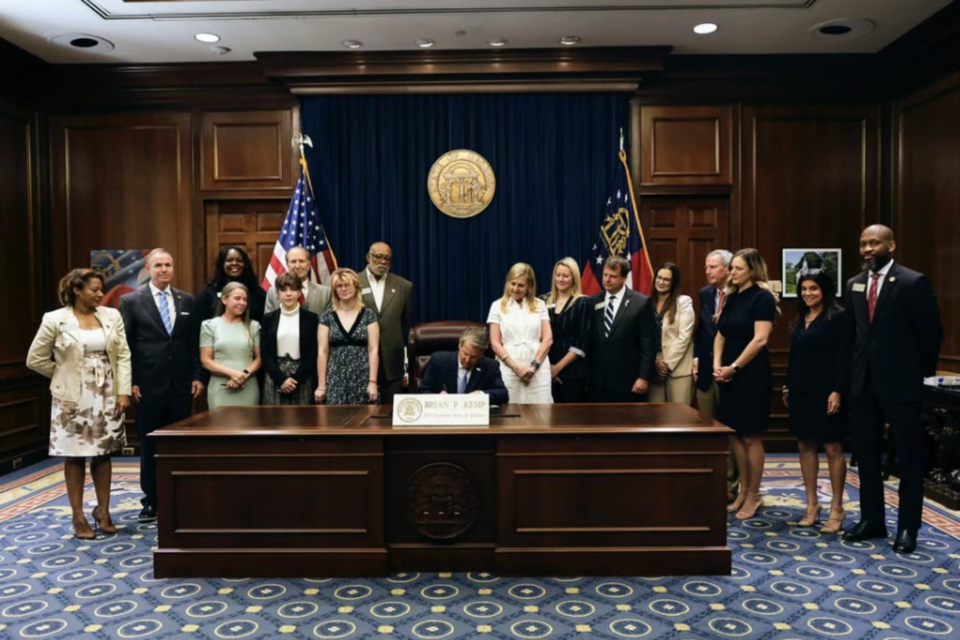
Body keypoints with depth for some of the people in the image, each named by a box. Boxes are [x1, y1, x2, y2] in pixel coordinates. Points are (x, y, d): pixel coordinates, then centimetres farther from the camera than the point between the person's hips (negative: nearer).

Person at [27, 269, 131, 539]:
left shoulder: (112, 316, 1)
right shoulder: (54, 319, -6)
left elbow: (123, 356, 0)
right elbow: (35, 359, 1)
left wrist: (124, 391, -6)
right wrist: (66, 375, 4)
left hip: (107, 396, 3)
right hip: (73, 398, -2)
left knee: (103, 454, 10)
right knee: (75, 456, 5)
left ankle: (103, 511, 21)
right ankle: (79, 517, 15)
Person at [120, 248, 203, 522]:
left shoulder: (187, 300, 8)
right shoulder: (131, 301, 0)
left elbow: (194, 342, 9)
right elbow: (125, 345, -2)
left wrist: (197, 376, 3)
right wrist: (130, 382, -7)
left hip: (182, 384, 2)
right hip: (148, 384, -2)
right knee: (149, 445, 7)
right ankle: (151, 501, 19)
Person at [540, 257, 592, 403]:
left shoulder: (582, 303, -2)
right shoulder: (546, 301, 8)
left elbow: (581, 343, -7)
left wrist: (559, 366, -10)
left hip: (573, 371, -3)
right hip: (548, 370, 3)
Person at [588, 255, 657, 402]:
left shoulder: (641, 302, -3)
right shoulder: (593, 302, 7)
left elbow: (648, 343, -5)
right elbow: (589, 341, 10)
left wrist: (644, 377, -10)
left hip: (627, 382, -3)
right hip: (597, 382, 3)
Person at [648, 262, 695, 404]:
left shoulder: (684, 302, -2)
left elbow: (684, 336, -9)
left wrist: (668, 363, -10)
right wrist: (655, 361, -5)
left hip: (678, 367, -4)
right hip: (655, 368, 4)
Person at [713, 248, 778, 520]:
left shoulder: (762, 297, -9)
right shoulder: (731, 297, 12)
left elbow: (760, 339, -16)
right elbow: (721, 333, 11)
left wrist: (734, 367, -15)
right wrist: (717, 364, -3)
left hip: (752, 374, -7)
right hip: (728, 374, 7)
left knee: (750, 437, 1)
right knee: (736, 434, 11)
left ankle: (754, 496, 13)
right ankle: (743, 491, 21)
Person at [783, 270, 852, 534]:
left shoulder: (837, 318, -6)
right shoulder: (799, 320, 14)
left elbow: (844, 359, -11)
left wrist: (838, 391, -18)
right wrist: (788, 387, 15)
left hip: (825, 392, -7)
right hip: (801, 392, 7)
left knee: (833, 448, 0)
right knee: (805, 446, 9)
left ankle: (836, 509, 9)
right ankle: (812, 504, 19)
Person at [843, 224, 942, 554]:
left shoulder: (914, 282, -9)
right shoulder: (854, 285, 9)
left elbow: (931, 331, -5)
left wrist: (924, 372, 1)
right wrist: (856, 368, 9)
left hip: (900, 383, -6)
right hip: (863, 382, 6)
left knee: (909, 458, 5)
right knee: (866, 455, 12)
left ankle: (908, 528, 15)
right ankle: (872, 520, 23)